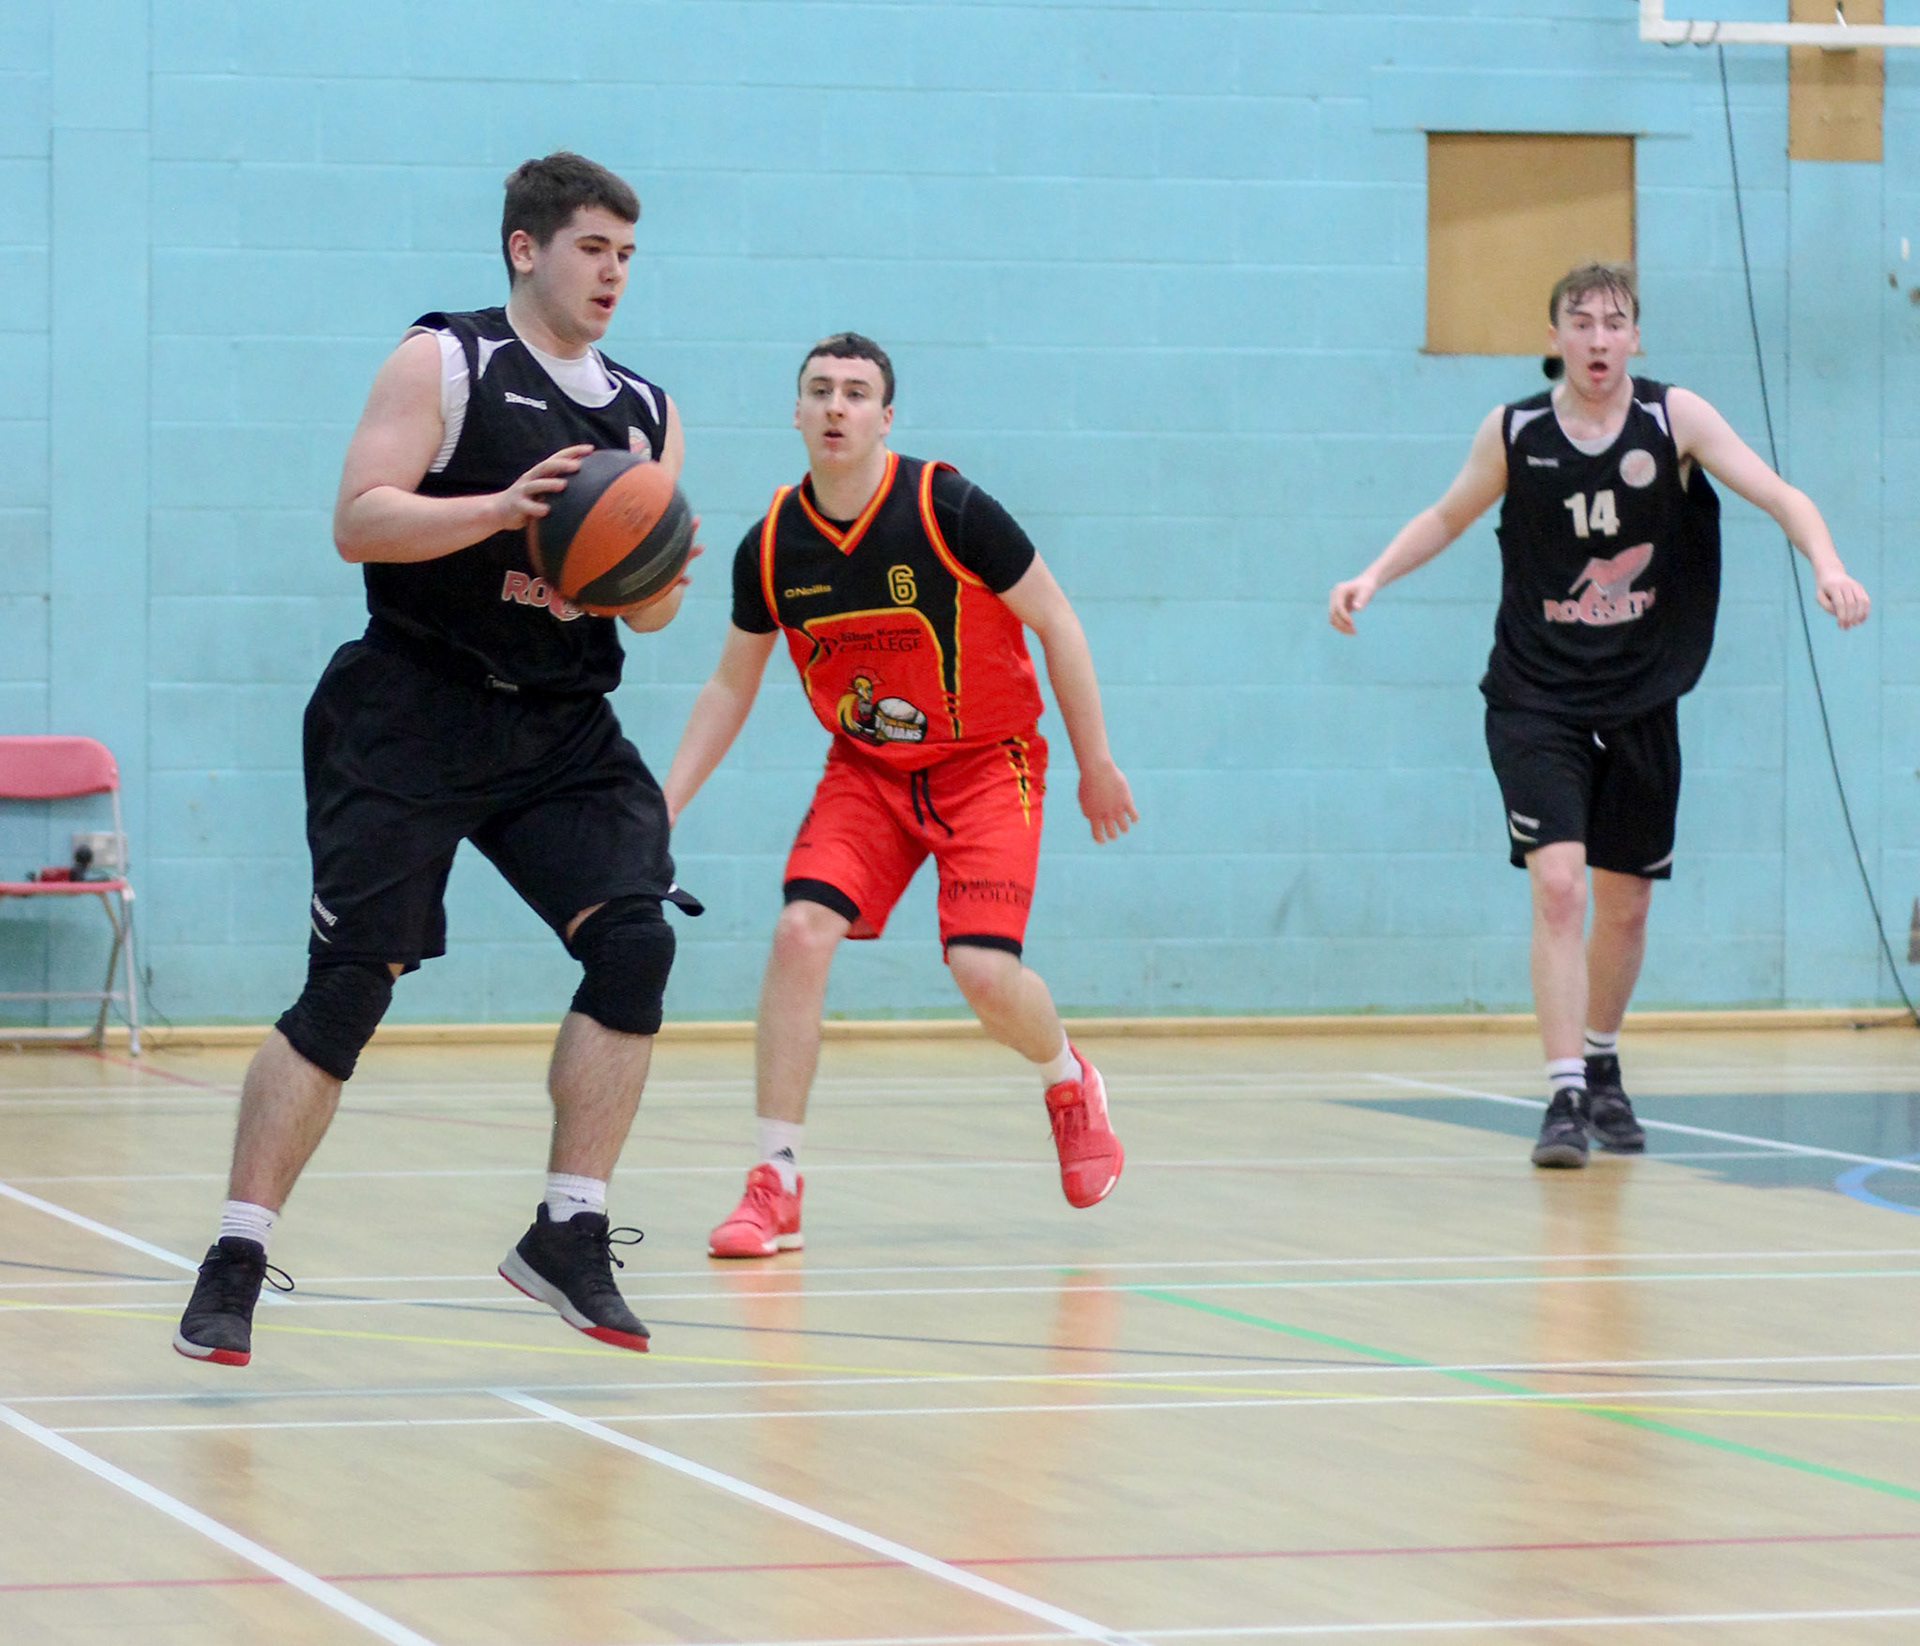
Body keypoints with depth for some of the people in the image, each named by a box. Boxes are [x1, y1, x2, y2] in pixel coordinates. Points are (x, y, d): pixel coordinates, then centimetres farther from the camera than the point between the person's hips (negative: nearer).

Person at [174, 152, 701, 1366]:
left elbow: (656, 610, 15)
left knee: (635, 939, -13)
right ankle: (236, 1263, -2)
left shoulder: (646, 412, 13)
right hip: (412, 716, -5)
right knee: (350, 983, -9)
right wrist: (504, 508, -25)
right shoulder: (444, 363, -3)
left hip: (561, 723, 5)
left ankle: (571, 1234, -4)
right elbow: (360, 523, -13)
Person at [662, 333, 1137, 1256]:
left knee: (983, 969, -19)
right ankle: (774, 1188, -12)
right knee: (801, 930, -19)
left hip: (986, 762, -3)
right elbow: (730, 687, 7)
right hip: (867, 766, 3)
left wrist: (1096, 764, -3)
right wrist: (662, 807, -1)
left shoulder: (947, 511, -19)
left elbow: (1056, 624, -7)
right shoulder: (771, 547, -8)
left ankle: (1068, 1084, 18)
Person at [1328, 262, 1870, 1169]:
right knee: (1558, 883, -19)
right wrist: (1373, 577, -1)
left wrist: (1827, 565, -31)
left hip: (1640, 703, 2)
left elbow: (1778, 495, -13)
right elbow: (1448, 516, 13)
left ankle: (1602, 1066, 36)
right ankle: (1565, 1096, -17)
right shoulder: (1513, 432, -4)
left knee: (1625, 906, 11)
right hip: (1536, 701, -2)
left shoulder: (1674, 418, -6)